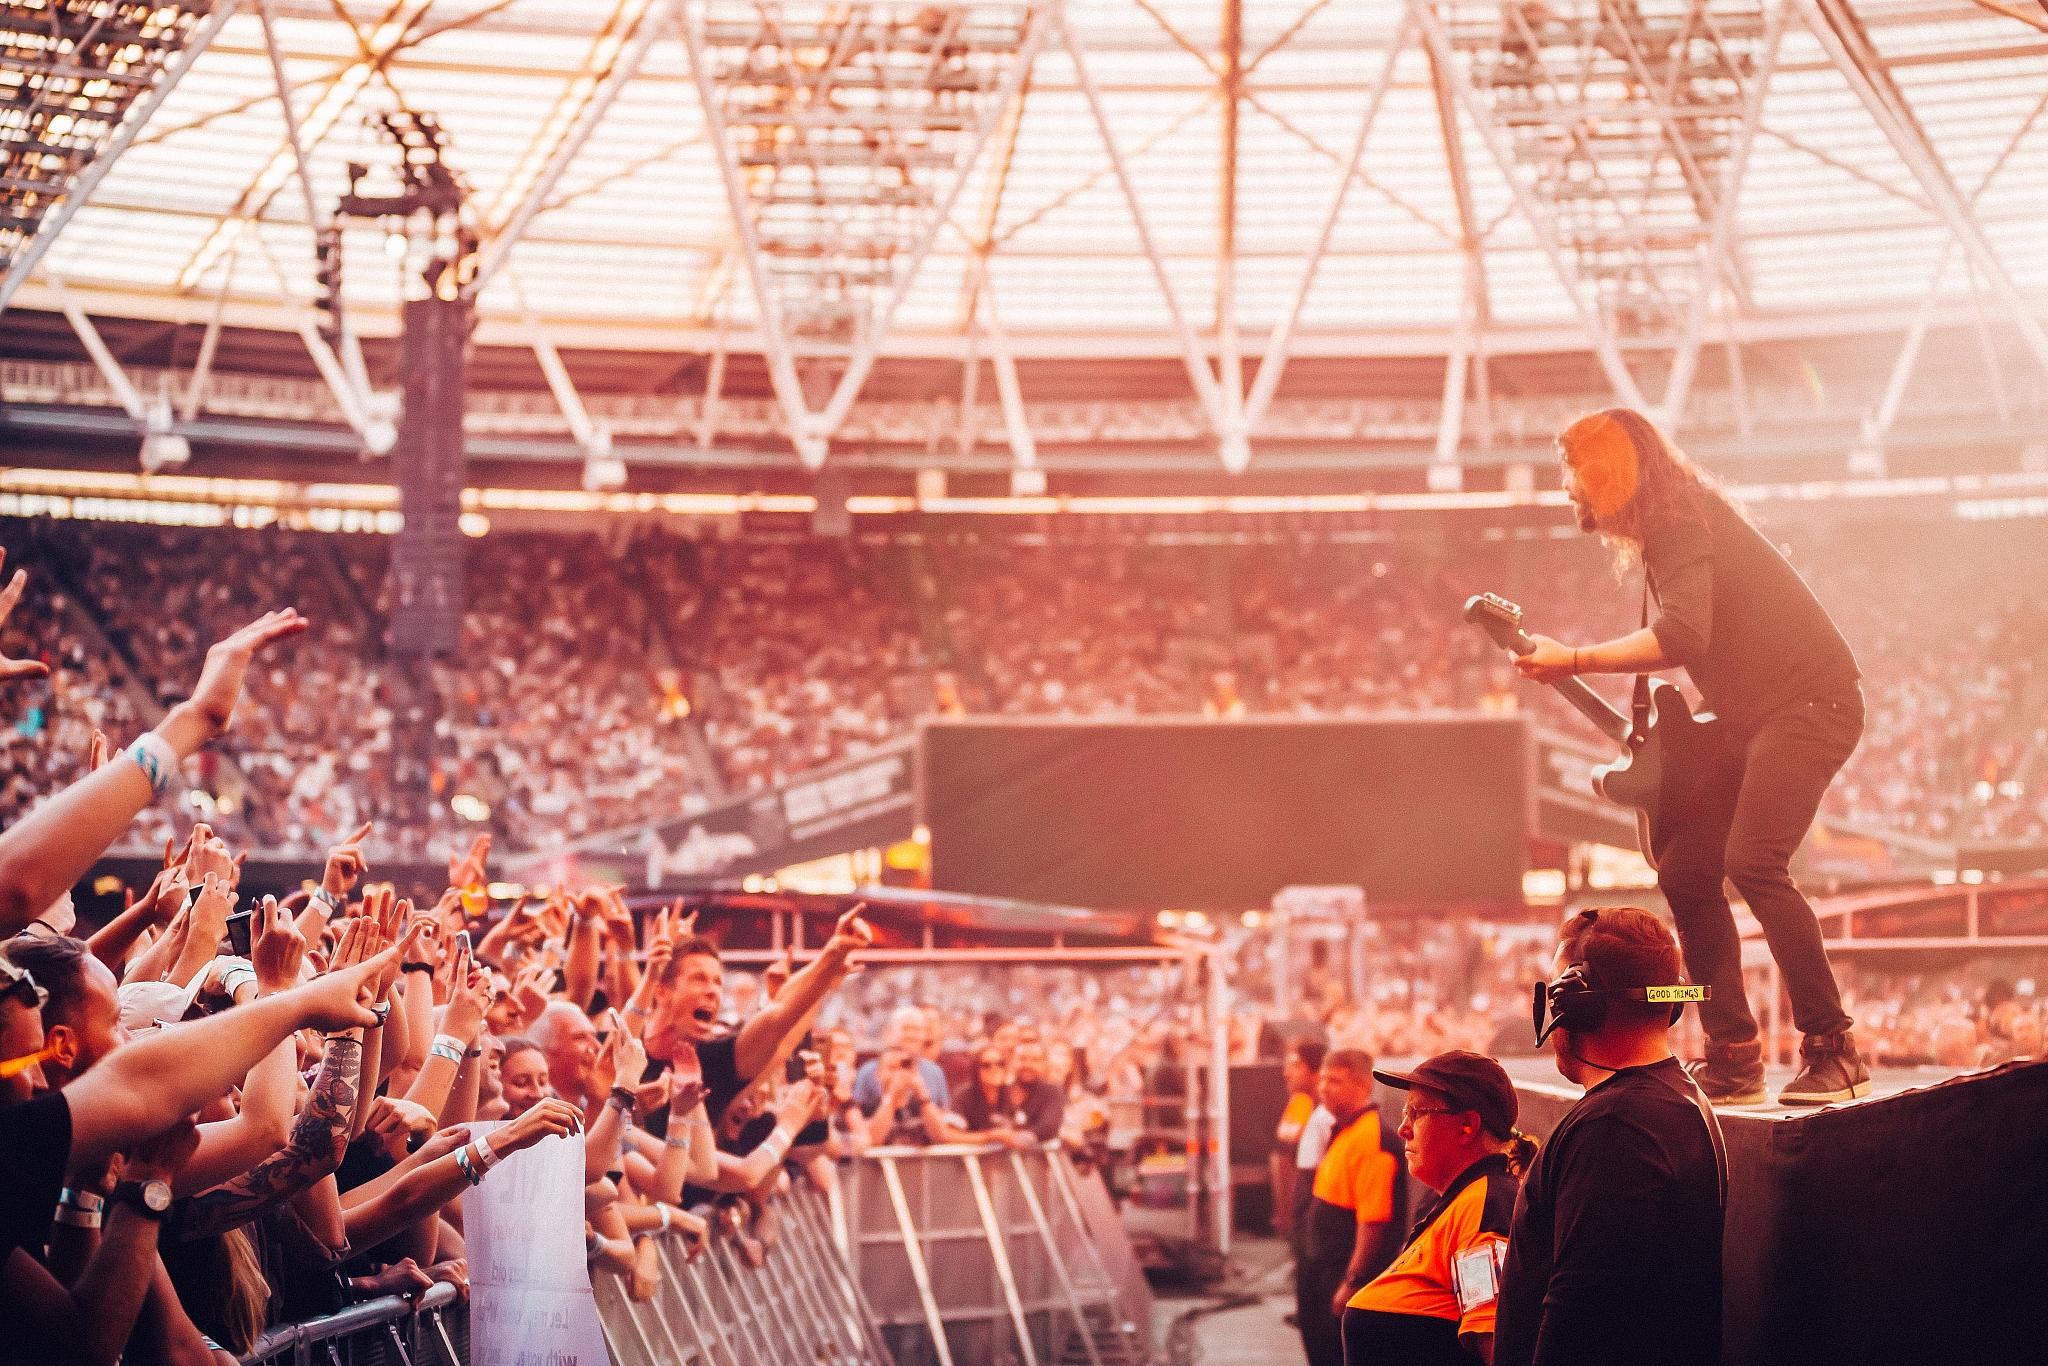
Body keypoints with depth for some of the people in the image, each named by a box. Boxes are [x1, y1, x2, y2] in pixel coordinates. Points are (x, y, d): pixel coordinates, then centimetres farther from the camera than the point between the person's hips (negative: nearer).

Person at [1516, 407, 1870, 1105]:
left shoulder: (1679, 521, -15)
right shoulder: (1664, 529, 16)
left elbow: (1682, 636, -31)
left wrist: (1571, 661, -27)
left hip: (1809, 701, -10)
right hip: (1748, 718, 10)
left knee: (1752, 861, -25)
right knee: (1684, 870, 4)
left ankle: (1834, 1053, -17)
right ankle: (1734, 1060, 9)